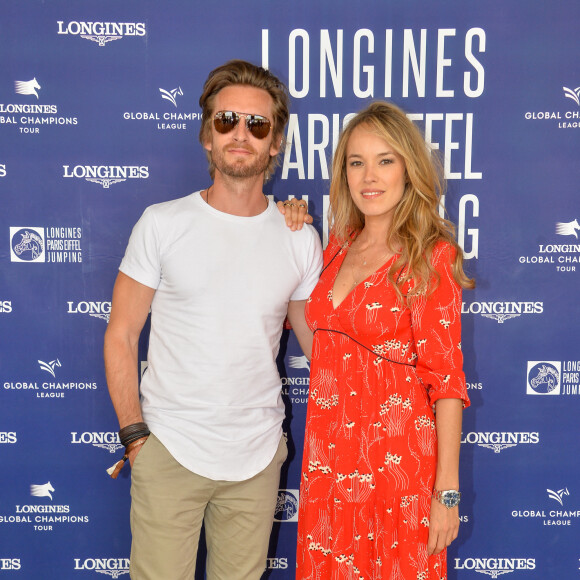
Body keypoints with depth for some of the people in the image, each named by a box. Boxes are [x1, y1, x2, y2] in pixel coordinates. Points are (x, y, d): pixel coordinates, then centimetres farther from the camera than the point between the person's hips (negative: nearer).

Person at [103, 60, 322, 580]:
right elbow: (120, 337, -1)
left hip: (258, 455, 2)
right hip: (168, 450, -2)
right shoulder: (162, 223, -5)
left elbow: (318, 343, 8)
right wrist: (134, 433, -6)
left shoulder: (300, 238, 1)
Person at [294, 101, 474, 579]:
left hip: (396, 461, -5)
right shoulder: (340, 244, 6)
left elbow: (445, 378, -13)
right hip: (326, 455, 5)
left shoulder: (430, 256, -11)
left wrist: (447, 491, -15)